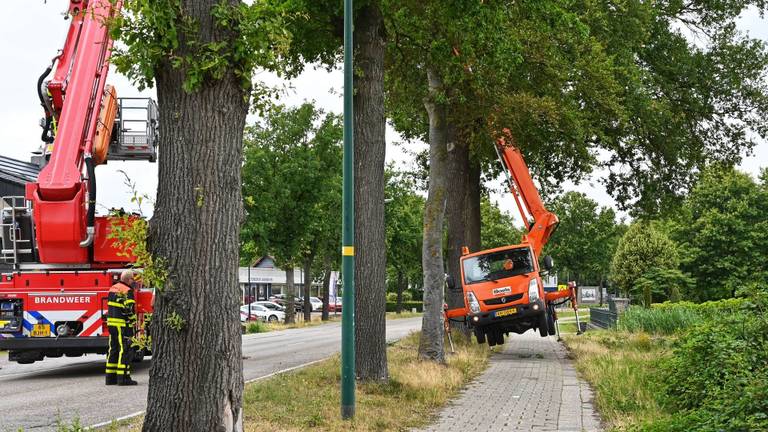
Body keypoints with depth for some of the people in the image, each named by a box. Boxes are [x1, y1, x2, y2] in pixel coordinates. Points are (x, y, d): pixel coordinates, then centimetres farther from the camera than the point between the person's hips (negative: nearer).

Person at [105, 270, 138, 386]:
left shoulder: (113, 288, 15)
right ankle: (123, 377, -8)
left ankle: (110, 377, 15)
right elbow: (129, 309, -19)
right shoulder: (127, 291, -13)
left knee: (113, 349, 13)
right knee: (125, 350, -5)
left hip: (111, 322, 9)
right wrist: (132, 320, -10)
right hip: (122, 324, -9)